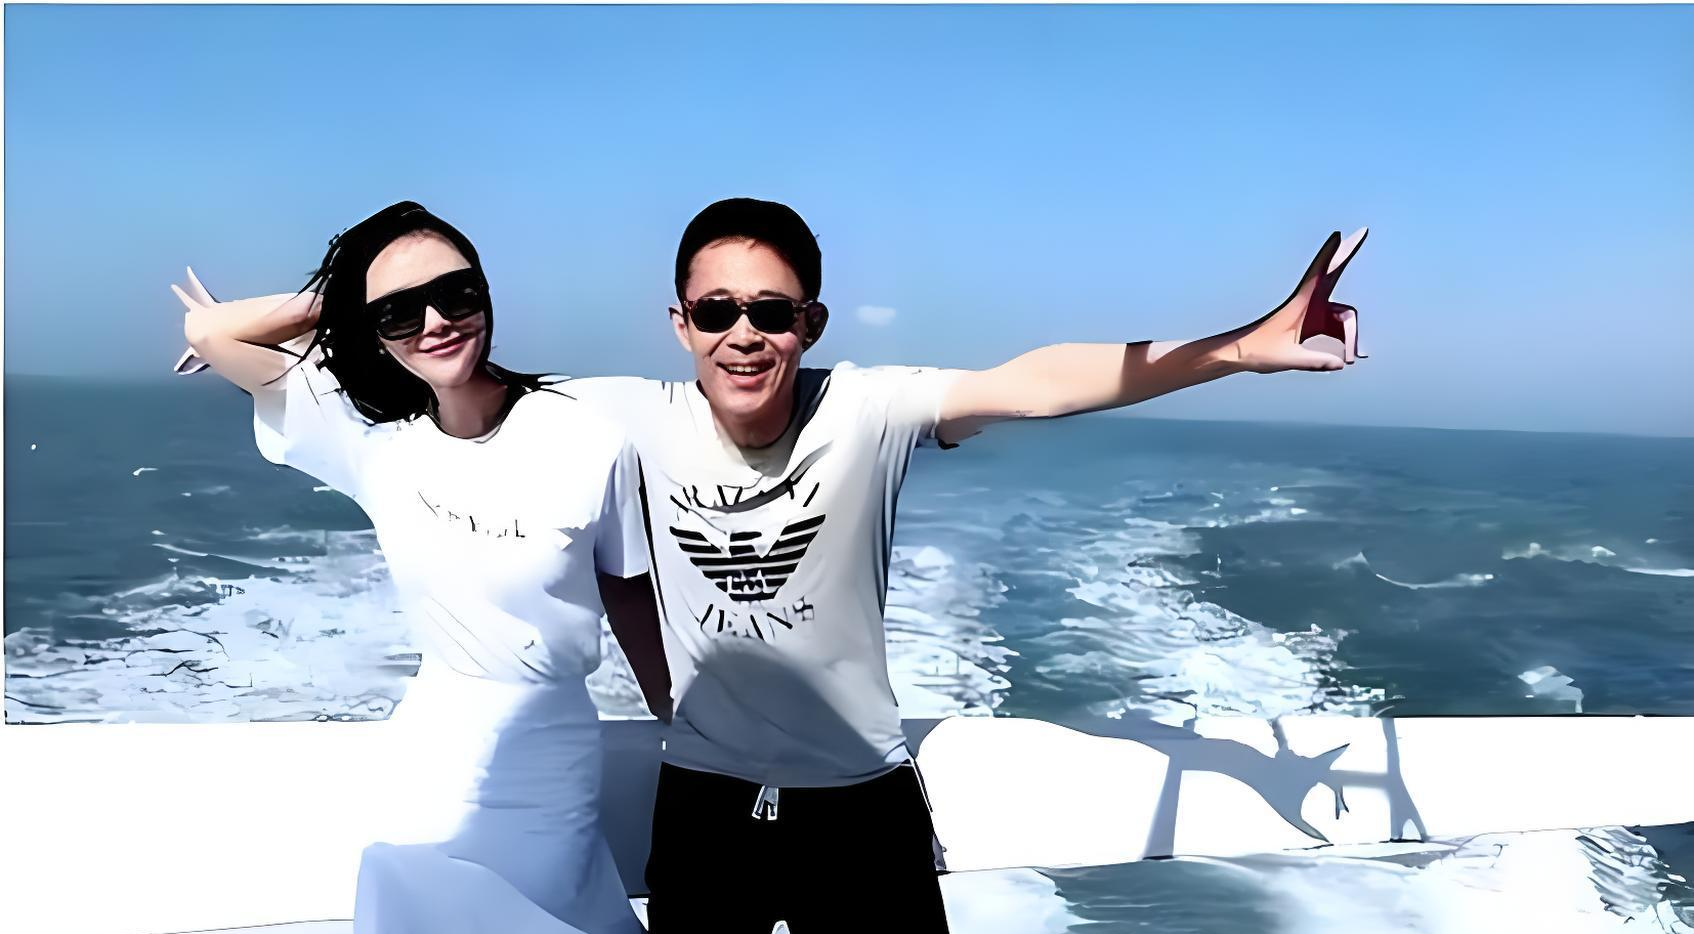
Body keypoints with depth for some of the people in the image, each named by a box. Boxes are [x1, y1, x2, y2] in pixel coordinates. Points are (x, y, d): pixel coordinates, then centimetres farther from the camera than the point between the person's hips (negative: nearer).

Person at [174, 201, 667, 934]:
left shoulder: (590, 444, -16)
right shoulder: (368, 437, -9)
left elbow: (631, 598, -4)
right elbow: (206, 332, -3)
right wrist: (333, 301, -7)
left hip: (550, 778, -2)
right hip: (427, 771, 3)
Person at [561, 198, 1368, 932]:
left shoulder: (865, 411, -20)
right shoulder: (640, 420, -13)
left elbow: (1035, 386, -32)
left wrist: (1247, 346, -42)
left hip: (860, 801, -2)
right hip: (702, 801, 2)